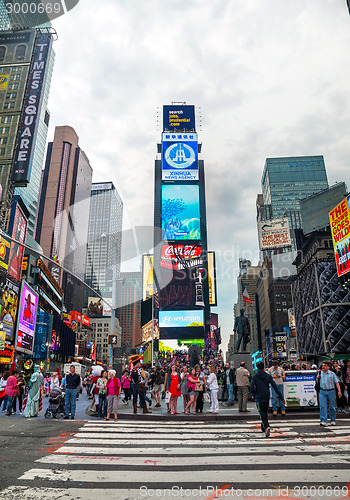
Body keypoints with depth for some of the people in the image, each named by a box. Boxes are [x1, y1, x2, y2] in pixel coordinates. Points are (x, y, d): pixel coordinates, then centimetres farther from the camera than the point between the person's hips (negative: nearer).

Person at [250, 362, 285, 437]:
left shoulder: (254, 376, -5)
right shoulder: (268, 376, 2)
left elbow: (252, 388, -13)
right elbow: (275, 387, -3)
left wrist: (254, 395, 6)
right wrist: (281, 397, -2)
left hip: (259, 398, -4)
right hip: (267, 398, 4)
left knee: (262, 414, -2)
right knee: (265, 413, 20)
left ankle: (266, 427, -24)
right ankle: (263, 428, 30)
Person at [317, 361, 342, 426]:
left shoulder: (332, 374, 0)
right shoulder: (320, 373, 8)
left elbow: (337, 383, -2)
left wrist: (339, 391, -12)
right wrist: (317, 378, -5)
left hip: (331, 392, -1)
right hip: (322, 392, 1)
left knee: (332, 407, 9)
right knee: (322, 406, -8)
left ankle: (333, 420, 26)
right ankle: (323, 421, -8)